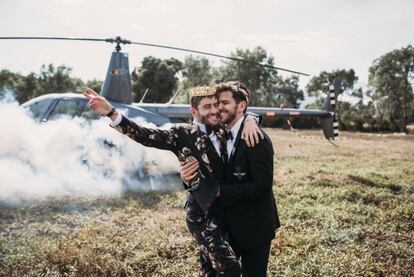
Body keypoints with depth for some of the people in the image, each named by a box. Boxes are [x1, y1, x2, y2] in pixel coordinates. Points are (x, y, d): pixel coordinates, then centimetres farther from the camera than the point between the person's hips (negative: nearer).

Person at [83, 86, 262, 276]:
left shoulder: (222, 131, 6)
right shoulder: (183, 134, -10)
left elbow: (240, 114, 16)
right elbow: (147, 136, -21)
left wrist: (249, 120, -10)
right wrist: (111, 112, -35)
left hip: (222, 211, 6)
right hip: (202, 215, -6)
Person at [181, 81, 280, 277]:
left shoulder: (257, 140, -20)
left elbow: (261, 185, -25)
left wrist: (220, 191, -23)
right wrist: (187, 175, -19)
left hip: (254, 225, -7)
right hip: (229, 223, 7)